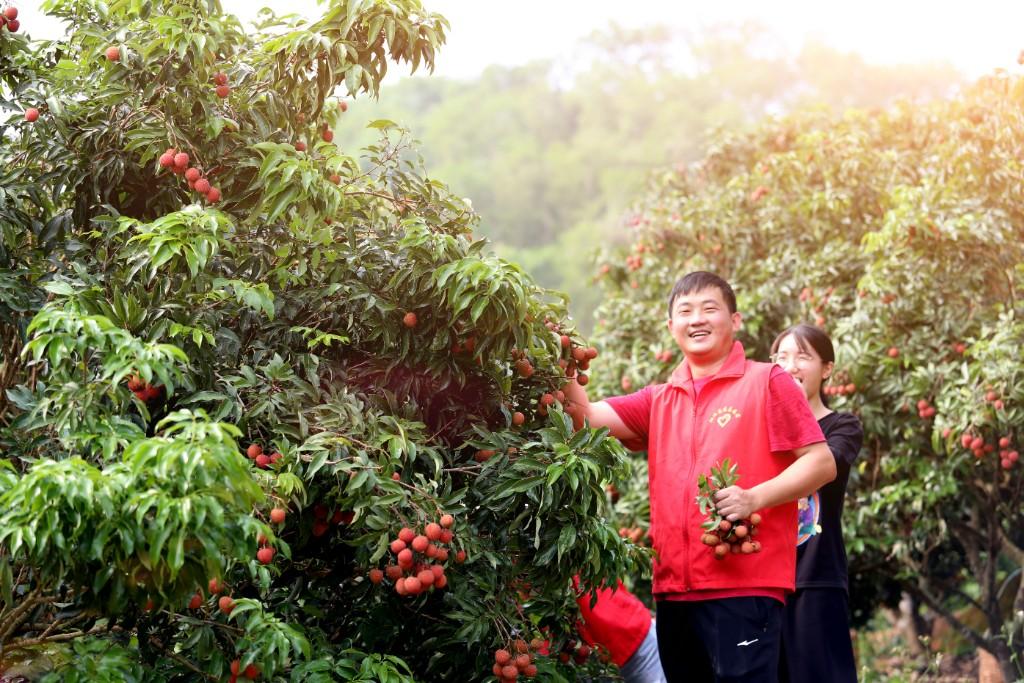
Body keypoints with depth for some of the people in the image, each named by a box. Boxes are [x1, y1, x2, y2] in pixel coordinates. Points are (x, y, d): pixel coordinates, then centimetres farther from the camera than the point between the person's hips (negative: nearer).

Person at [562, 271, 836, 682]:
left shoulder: (767, 383, 1)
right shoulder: (660, 400, 18)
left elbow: (821, 462, -4)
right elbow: (587, 416, 9)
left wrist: (755, 498, -17)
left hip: (744, 587, -6)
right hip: (674, 590, 6)